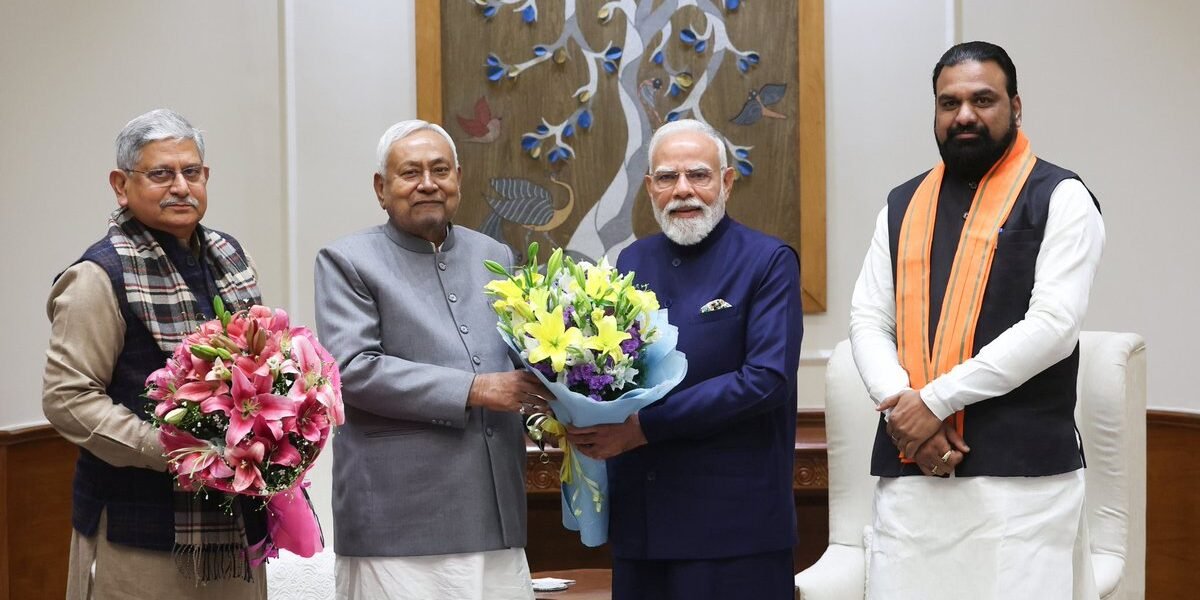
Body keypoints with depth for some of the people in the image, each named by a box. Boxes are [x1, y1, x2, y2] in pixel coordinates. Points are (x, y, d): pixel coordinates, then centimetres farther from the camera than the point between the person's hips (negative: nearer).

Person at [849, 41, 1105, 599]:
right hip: (909, 472, 4)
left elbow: (1053, 326, -11)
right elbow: (868, 321, 10)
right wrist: (900, 405, -10)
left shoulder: (1060, 199, 0)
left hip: (1020, 471, -4)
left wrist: (935, 400, -14)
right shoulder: (903, 205, 16)